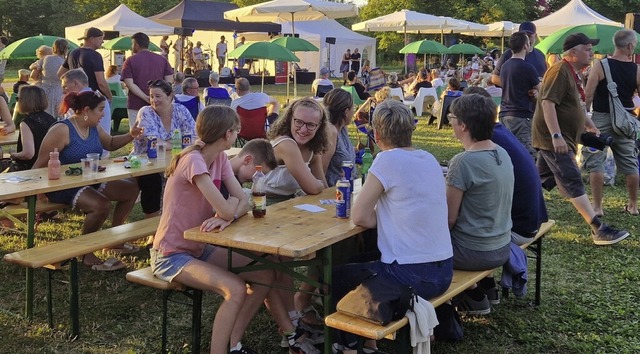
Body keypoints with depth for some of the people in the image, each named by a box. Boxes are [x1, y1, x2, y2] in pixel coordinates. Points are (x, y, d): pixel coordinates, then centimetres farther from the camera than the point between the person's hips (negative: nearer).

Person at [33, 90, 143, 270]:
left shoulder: (94, 128, 6)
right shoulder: (62, 130, -20)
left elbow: (111, 144, 26)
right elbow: (40, 165, -19)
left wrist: (130, 135, 8)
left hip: (90, 181, 9)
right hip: (63, 187, -9)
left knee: (131, 189, 5)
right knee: (102, 205, -33)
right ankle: (85, 254, -11)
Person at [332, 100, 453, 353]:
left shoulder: (387, 160, -15)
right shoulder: (429, 159, 7)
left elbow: (360, 217, -12)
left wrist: (383, 217, 2)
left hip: (413, 276, -7)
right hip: (444, 271, 8)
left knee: (338, 278, 16)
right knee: (362, 262, 31)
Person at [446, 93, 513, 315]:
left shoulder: (463, 162, -24)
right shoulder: (502, 154, 1)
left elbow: (449, 219, -17)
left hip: (475, 253, -8)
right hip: (502, 248, 8)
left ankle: (473, 298, 17)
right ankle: (487, 286, 29)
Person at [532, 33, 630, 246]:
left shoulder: (572, 73, 17)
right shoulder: (560, 71, -15)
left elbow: (575, 106, 29)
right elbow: (547, 103, -25)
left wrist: (590, 125, 24)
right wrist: (556, 136, -31)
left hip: (560, 139, 11)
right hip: (553, 139, -11)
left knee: (541, 181, 14)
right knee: (572, 183, -12)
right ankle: (599, 230, -13)